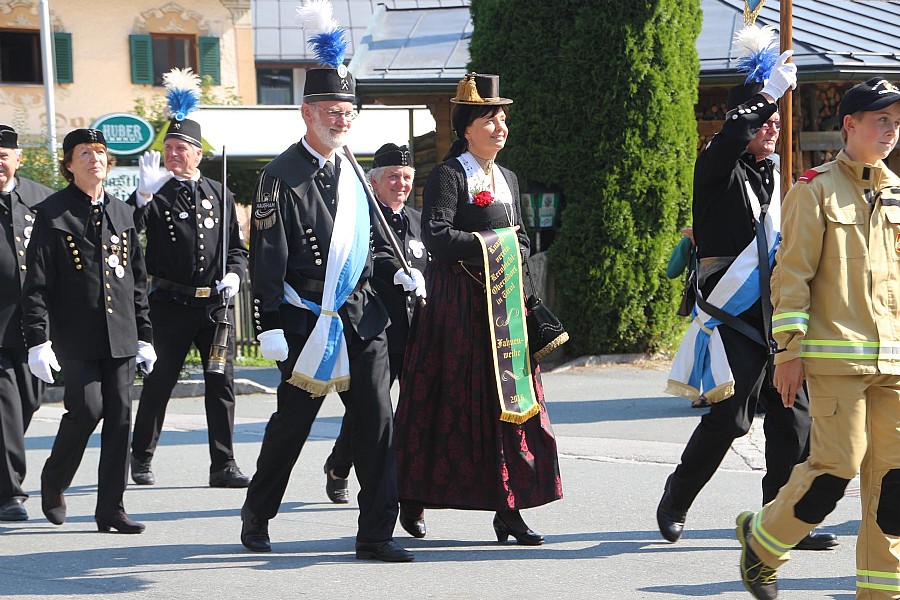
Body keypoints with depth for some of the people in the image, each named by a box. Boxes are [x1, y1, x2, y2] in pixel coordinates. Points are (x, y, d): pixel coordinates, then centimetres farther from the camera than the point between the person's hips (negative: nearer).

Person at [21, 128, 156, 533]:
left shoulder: (121, 213, 15)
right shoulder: (53, 214, 0)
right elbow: (36, 284, -5)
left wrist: (143, 335, 15)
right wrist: (38, 340, -13)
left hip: (119, 335, 5)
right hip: (76, 336, -5)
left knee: (120, 416, 0)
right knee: (87, 408, -14)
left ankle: (111, 509, 7)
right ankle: (53, 483, 12)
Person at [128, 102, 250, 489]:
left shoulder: (219, 194, 12)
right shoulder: (156, 195, 1)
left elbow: (237, 246, 16)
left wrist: (234, 274, -4)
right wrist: (143, 195, -29)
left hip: (216, 303, 3)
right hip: (170, 304, -3)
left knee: (222, 382, 1)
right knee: (159, 381, 3)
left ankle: (223, 466, 5)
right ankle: (141, 458, 18)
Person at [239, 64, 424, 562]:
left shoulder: (351, 172, 13)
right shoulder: (282, 176, -6)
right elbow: (266, 258, -9)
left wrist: (396, 271, 4)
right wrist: (270, 326, -13)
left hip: (361, 318, 5)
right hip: (308, 323, -5)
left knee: (376, 422, -2)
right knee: (291, 423, 5)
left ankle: (375, 535, 2)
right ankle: (256, 517, 26)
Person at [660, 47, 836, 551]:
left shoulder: (772, 176, 18)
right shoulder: (719, 169, -5)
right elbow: (732, 136, -29)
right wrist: (770, 90, -23)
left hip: (774, 315, 7)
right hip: (735, 315, -7)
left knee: (794, 417, 2)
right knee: (730, 417, -7)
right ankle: (675, 503, 12)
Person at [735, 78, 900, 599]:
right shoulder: (816, 190, -2)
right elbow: (793, 273, -5)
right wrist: (790, 348, -11)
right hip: (836, 355, -5)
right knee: (838, 465, -10)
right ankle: (762, 538, 13)